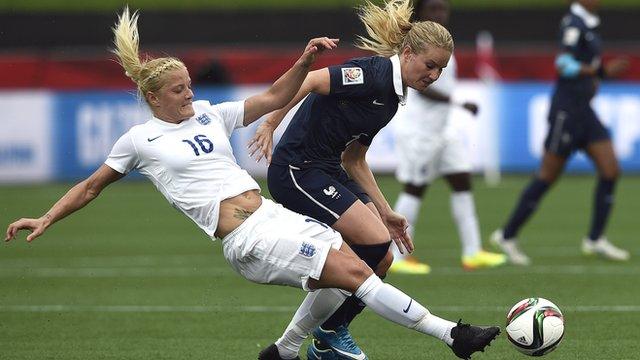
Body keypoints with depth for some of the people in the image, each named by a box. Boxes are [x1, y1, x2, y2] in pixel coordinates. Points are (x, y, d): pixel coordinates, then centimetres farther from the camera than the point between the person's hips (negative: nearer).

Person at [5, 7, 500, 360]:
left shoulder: (209, 115, 16)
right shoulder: (139, 140, 3)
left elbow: (274, 98, 19)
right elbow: (91, 186, 13)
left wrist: (304, 62, 4)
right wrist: (46, 220, 8)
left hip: (271, 213, 7)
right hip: (247, 238, -7)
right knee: (352, 273, -17)